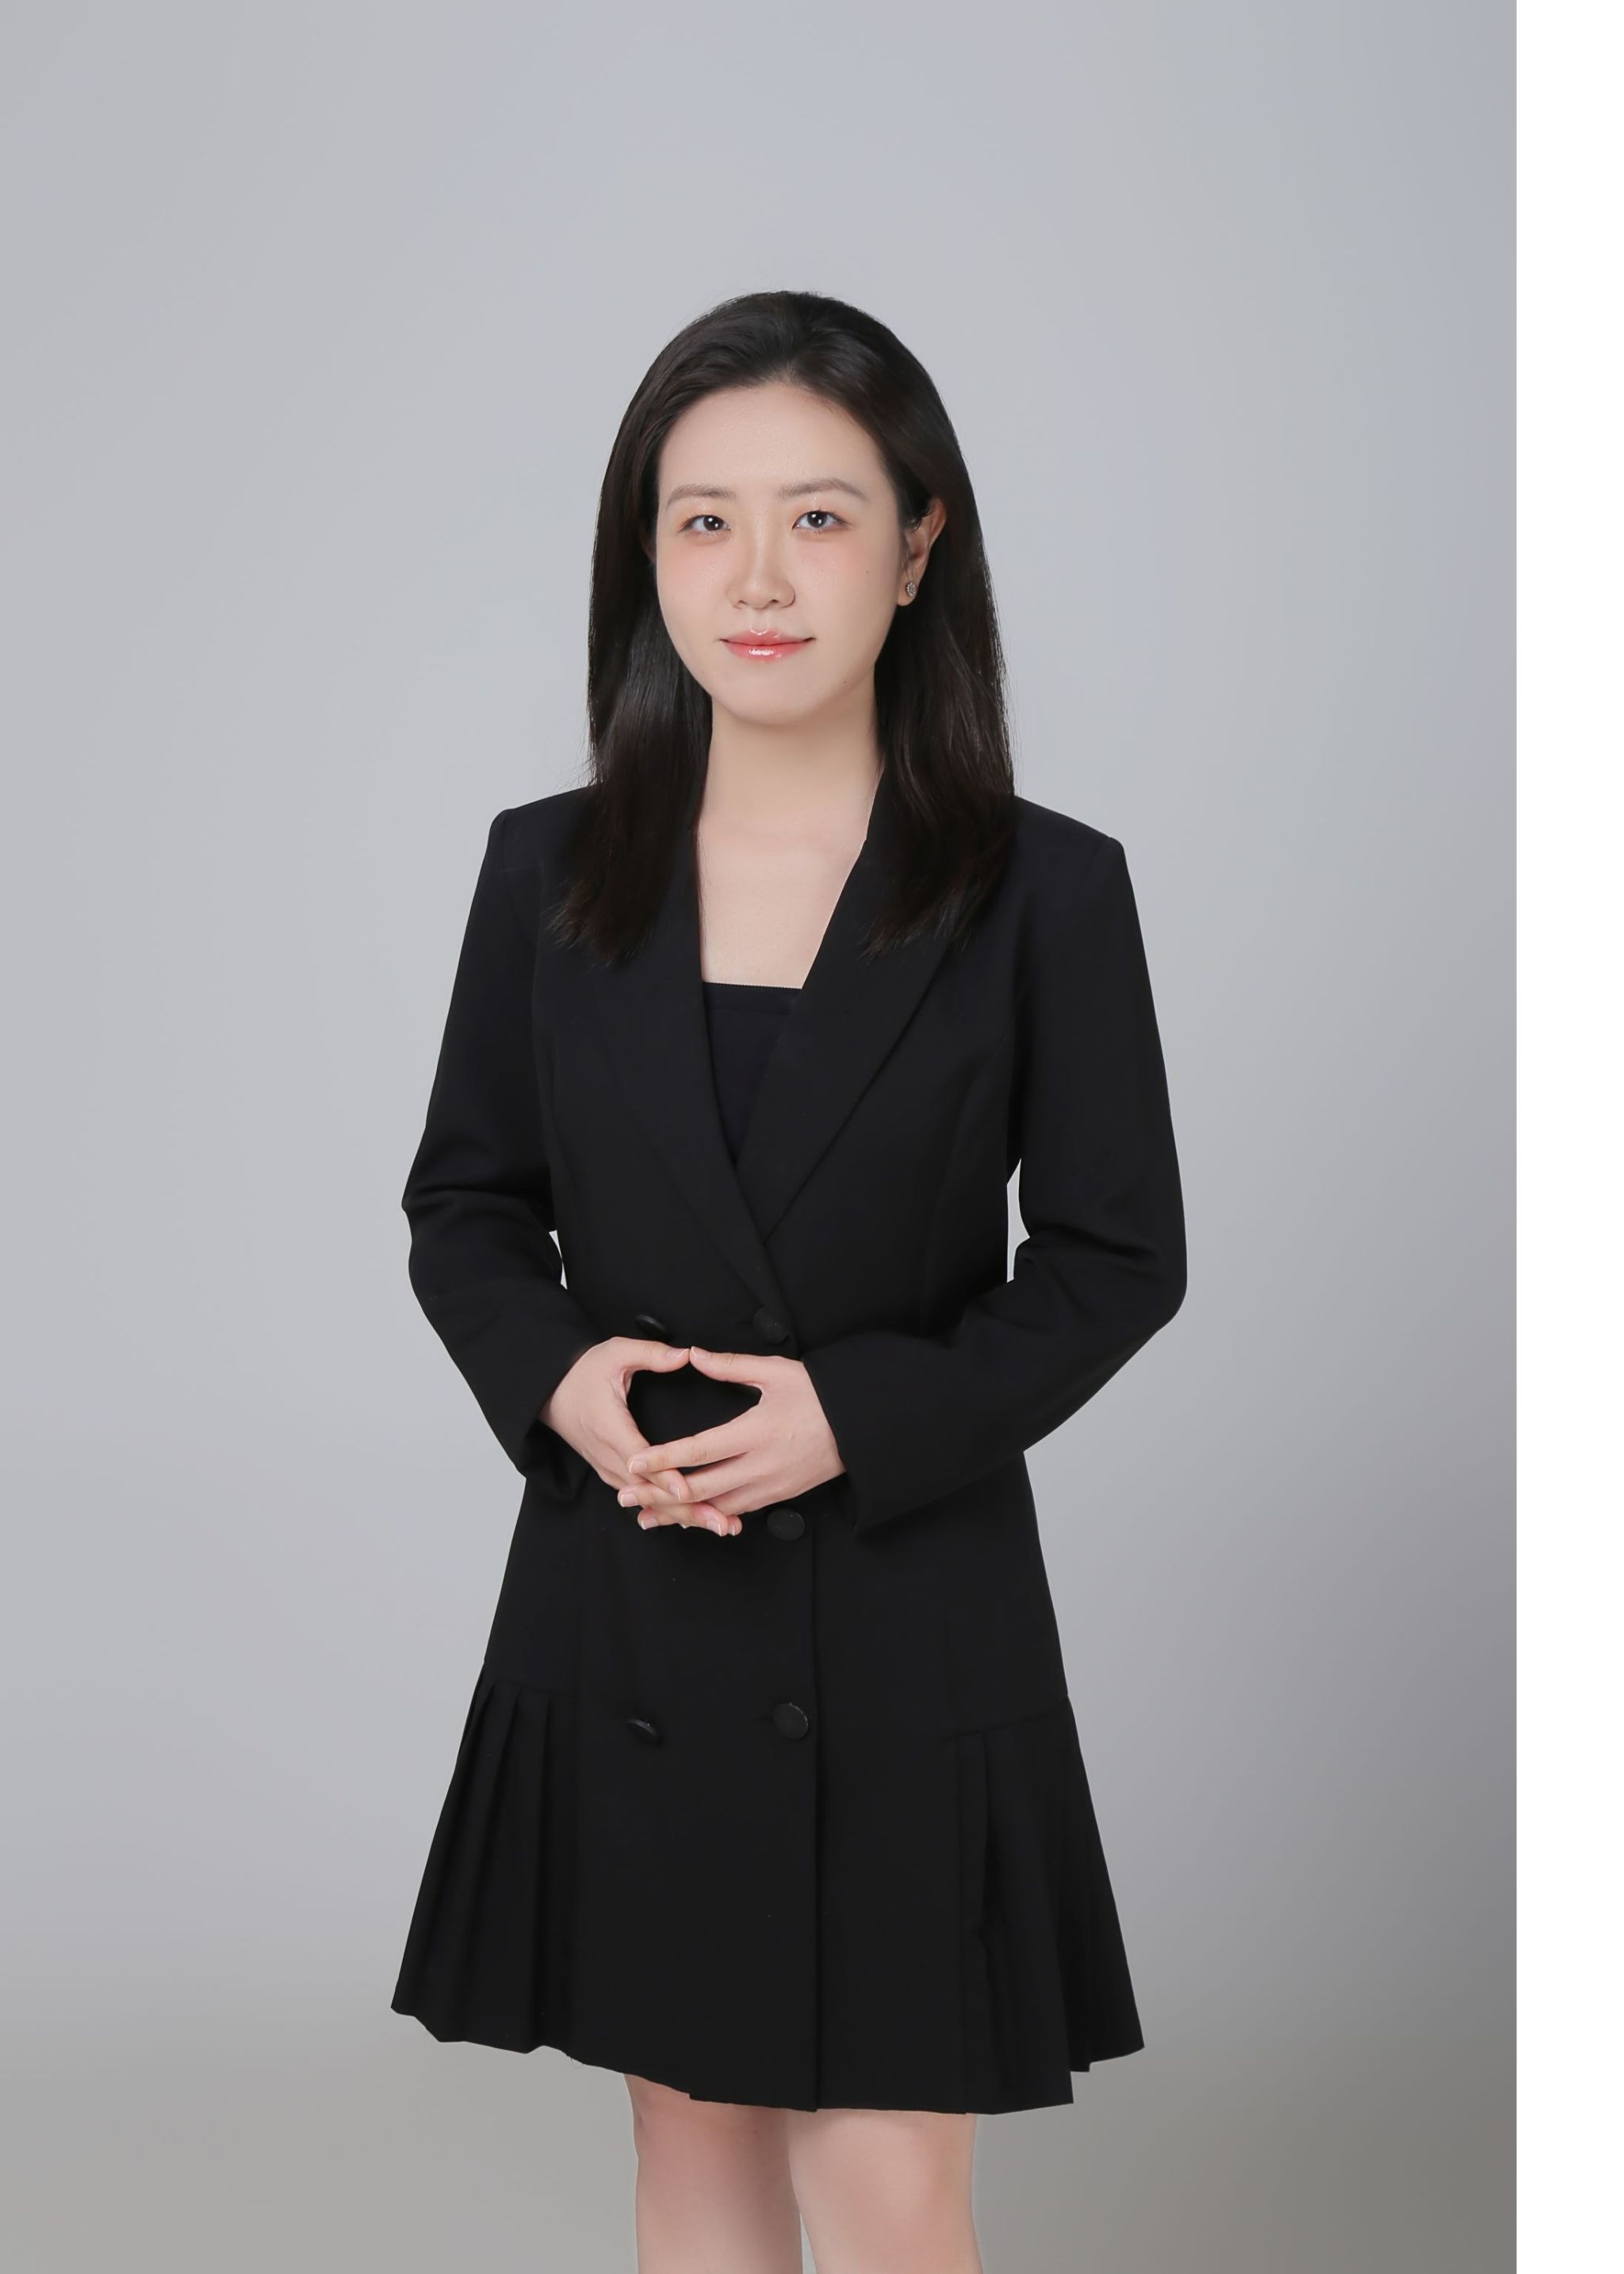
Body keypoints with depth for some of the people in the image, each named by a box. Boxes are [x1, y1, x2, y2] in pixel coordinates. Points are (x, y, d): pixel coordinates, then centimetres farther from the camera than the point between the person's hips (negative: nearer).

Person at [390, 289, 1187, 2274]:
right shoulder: (550, 870, 1)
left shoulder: (1042, 891, -6)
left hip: (910, 1605, -2)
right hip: (625, 1595, 3)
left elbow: (1117, 1255, -3)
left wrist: (864, 1419, -16)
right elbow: (462, 1203, 8)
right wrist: (554, 1375, -12)